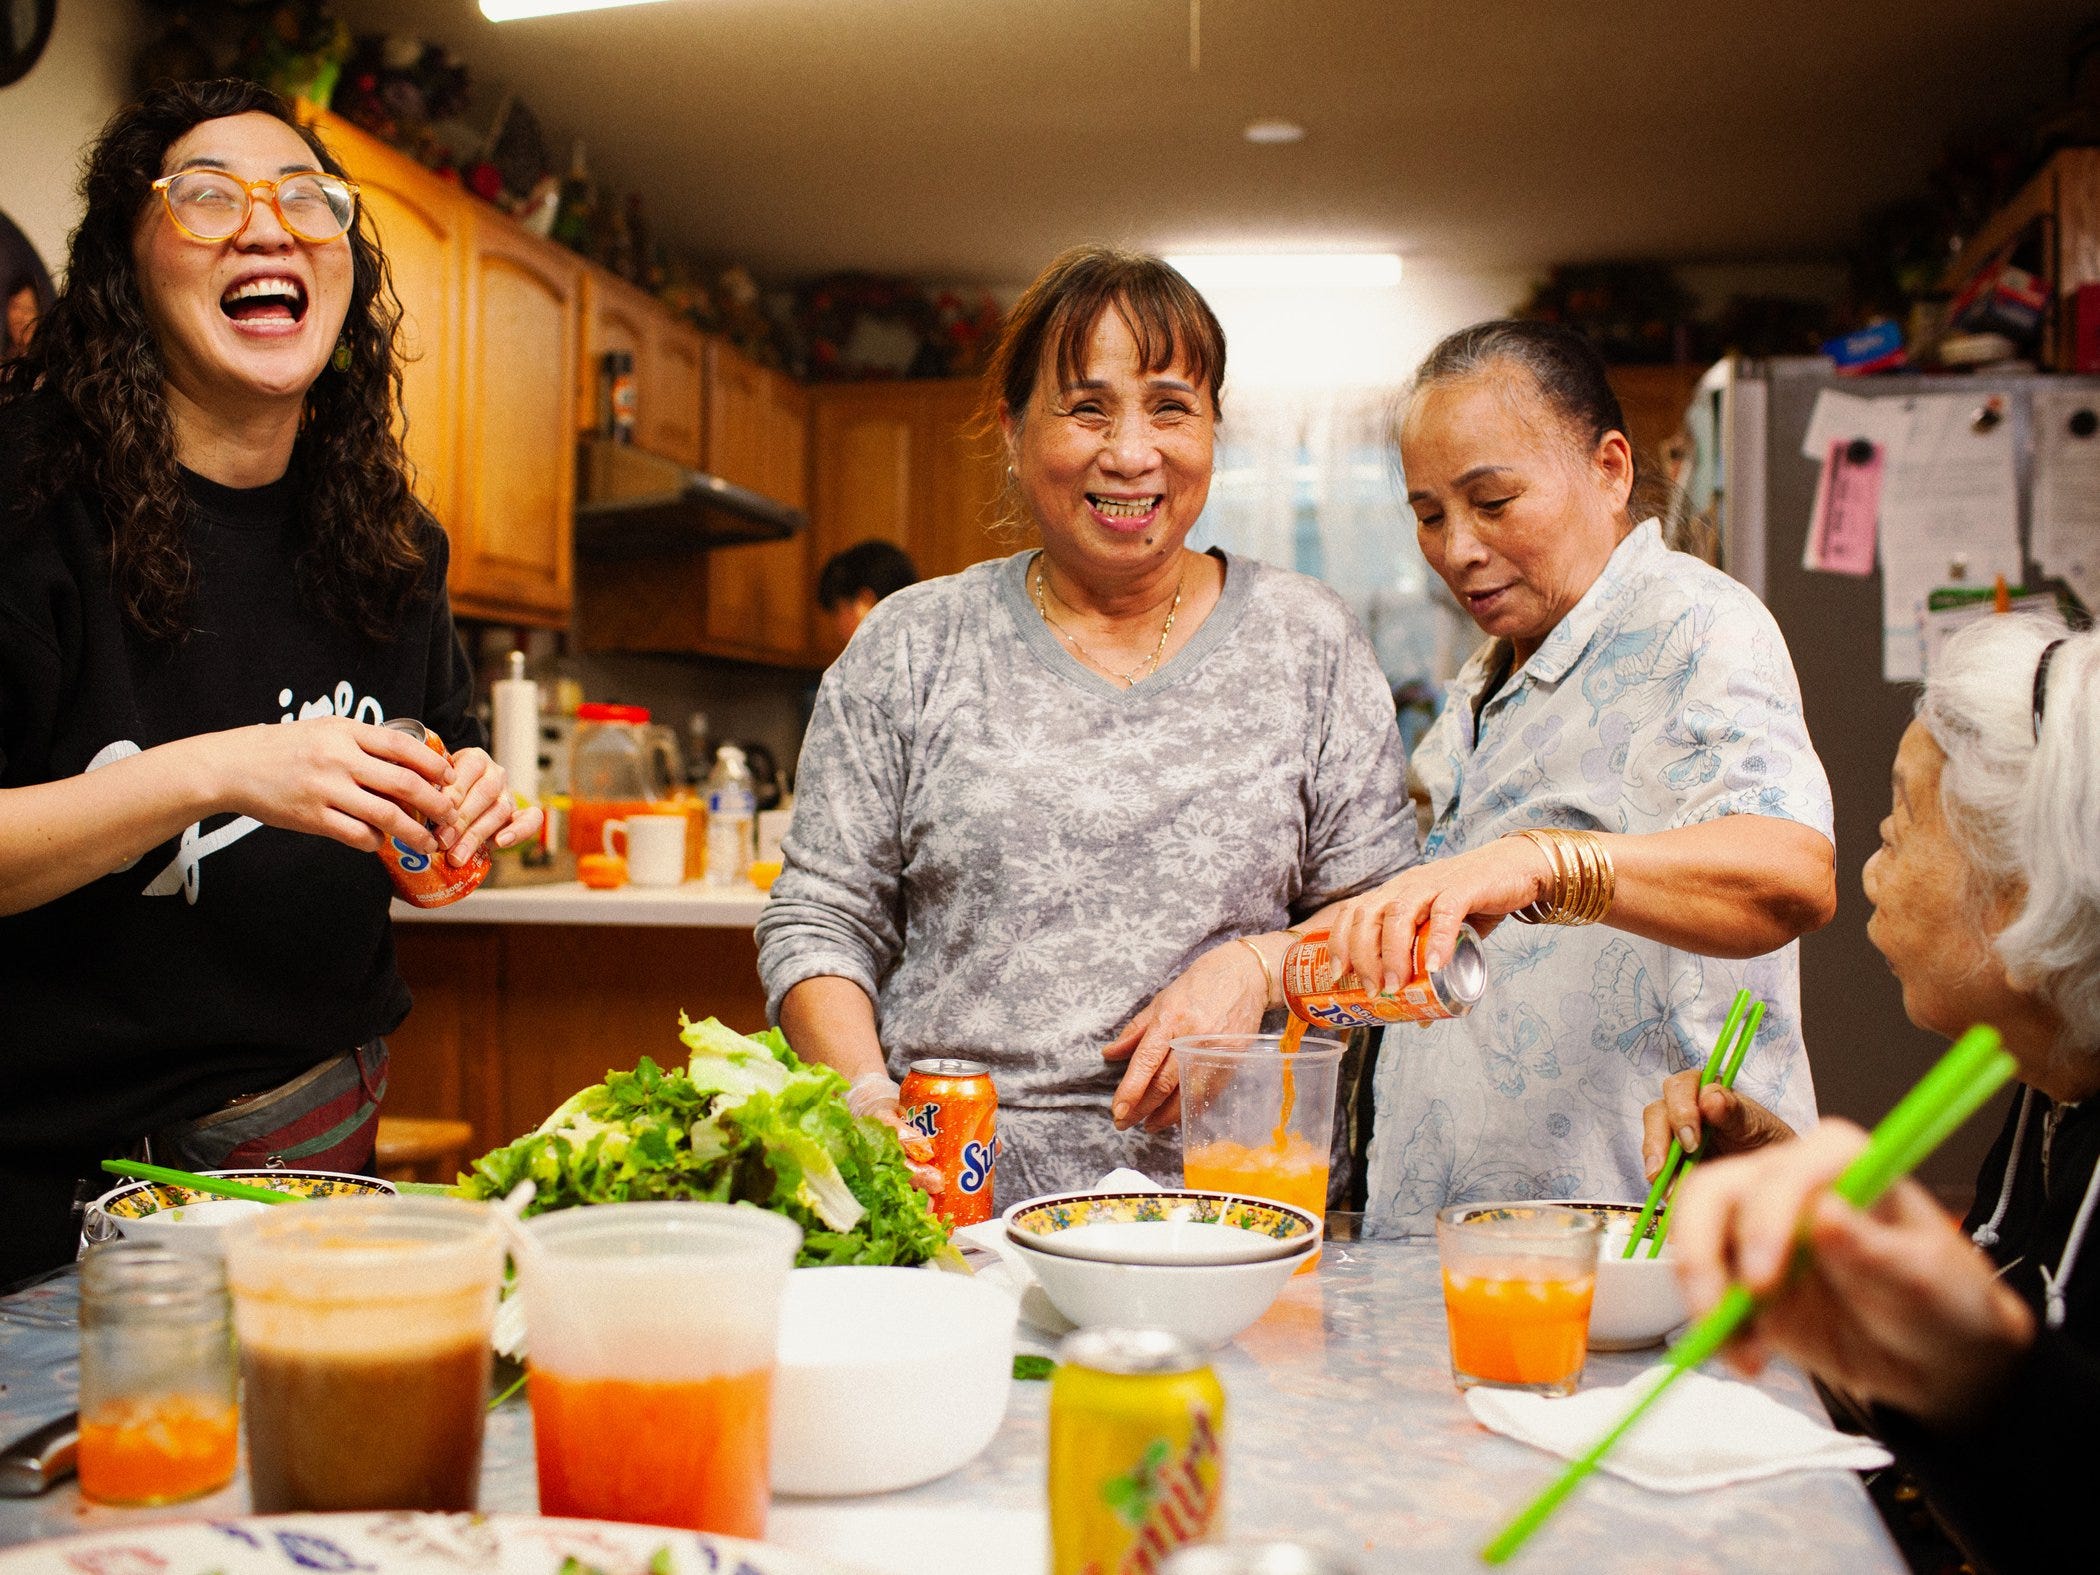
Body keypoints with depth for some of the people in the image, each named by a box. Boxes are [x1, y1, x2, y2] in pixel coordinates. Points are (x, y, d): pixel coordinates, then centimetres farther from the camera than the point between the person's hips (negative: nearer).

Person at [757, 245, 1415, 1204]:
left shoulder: (1307, 643, 8)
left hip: (1213, 1189, 0)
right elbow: (819, 919, 7)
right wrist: (867, 1097, -10)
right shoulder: (910, 648, 7)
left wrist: (1259, 965, -9)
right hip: (945, 1192, 0)